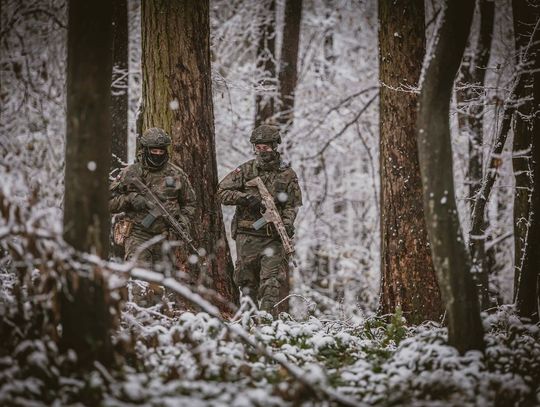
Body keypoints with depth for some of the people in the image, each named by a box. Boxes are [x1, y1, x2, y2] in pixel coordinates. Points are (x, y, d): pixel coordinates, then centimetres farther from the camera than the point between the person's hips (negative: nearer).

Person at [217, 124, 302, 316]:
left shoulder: (287, 174, 4)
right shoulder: (245, 170, 4)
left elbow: (293, 204, 4)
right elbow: (222, 191, 2)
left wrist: (287, 223, -14)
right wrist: (245, 198, -12)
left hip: (274, 236, -1)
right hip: (248, 235, 1)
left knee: (272, 282, -10)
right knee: (246, 280, 7)